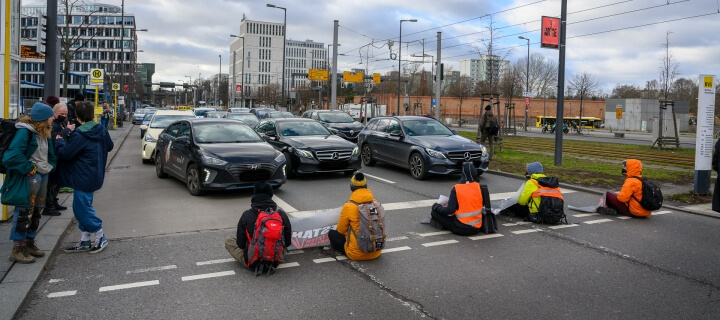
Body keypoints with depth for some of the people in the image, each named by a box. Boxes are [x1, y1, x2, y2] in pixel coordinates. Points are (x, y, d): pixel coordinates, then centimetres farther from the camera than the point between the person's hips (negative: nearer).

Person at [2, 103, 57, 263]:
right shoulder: (24, 132, -17)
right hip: (28, 178, -9)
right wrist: (29, 168, -17)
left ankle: (29, 243, 29)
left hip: (42, 176, 9)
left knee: (36, 212, 16)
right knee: (24, 213, -3)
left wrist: (50, 166, 6)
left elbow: (50, 153, 21)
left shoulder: (43, 132, 10)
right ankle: (17, 249, 6)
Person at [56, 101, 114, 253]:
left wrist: (59, 141, 2)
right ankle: (84, 241, 21)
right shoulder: (102, 130, 4)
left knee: (82, 208, 1)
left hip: (83, 179, -9)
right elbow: (109, 146, 19)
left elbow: (65, 153, -15)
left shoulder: (79, 135, -20)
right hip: (95, 176, 9)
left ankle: (101, 237, 9)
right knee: (82, 207, 16)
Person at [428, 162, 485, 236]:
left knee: (434, 212, 4)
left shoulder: (456, 189, -15)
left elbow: (450, 210, -16)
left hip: (461, 229, -5)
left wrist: (436, 207, 0)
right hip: (477, 228, 5)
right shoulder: (480, 187, -5)